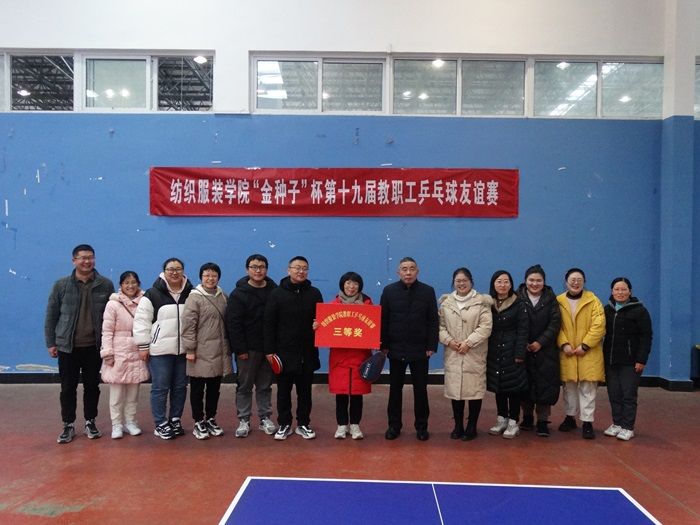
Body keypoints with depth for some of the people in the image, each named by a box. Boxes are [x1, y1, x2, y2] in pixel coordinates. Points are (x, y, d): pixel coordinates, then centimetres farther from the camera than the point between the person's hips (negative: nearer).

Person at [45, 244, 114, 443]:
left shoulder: (106, 285, -2)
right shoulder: (61, 285, -1)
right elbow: (51, 316, 3)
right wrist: (51, 343, 1)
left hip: (94, 347, 0)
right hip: (67, 346, 0)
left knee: (92, 386, 10)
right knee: (68, 388, 8)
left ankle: (90, 422, 25)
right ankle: (68, 425, 21)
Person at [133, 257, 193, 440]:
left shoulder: (190, 293, 7)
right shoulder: (153, 294, -5)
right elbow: (141, 321, -6)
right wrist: (143, 346, -9)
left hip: (183, 349, 4)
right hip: (160, 350, -4)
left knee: (180, 387, 11)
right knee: (160, 388, 2)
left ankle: (175, 420, 25)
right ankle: (160, 424, 13)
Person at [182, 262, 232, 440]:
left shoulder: (223, 297, 9)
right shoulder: (194, 297, -9)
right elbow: (188, 325, -13)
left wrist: (228, 346, 15)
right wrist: (189, 350, -15)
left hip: (219, 352, 5)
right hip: (200, 353, -5)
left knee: (214, 389, 14)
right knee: (198, 389, 6)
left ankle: (211, 419, 27)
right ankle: (199, 422, 18)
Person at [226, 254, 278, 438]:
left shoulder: (275, 291, 2)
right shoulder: (239, 294, -5)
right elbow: (233, 323, -9)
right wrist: (240, 349, -14)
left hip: (268, 347, 2)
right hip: (247, 349, -2)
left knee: (265, 385, 12)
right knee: (244, 386, 6)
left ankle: (265, 418, 22)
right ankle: (243, 420, 17)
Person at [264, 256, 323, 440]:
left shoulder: (314, 293, 6)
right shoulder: (277, 293, -2)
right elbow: (269, 323, -4)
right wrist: (269, 350, -9)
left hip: (307, 352, 2)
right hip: (284, 352, -2)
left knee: (305, 390, 11)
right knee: (284, 391, 8)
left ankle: (303, 424, 23)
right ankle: (284, 424, 21)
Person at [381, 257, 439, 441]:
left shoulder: (428, 291, -1)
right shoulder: (389, 291, 0)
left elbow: (434, 321, -1)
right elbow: (383, 320, 1)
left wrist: (432, 346, -6)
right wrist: (383, 345, -2)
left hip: (420, 350, -1)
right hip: (396, 349, 1)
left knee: (420, 389, 8)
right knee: (395, 389, 10)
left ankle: (421, 426, 21)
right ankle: (394, 425, 22)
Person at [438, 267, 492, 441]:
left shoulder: (482, 302, -1)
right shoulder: (446, 302, 9)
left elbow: (486, 326, -9)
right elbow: (440, 325, 7)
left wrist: (468, 343, -14)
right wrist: (449, 341, -9)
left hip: (474, 354, -2)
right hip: (453, 355, 3)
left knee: (474, 389, 1)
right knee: (454, 389, 5)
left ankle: (472, 426, 15)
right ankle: (458, 426, 19)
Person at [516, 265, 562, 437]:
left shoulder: (551, 299, 4)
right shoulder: (518, 298, 0)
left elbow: (555, 324, -3)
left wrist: (540, 342, -13)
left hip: (545, 351, 0)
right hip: (523, 350, 0)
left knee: (545, 385, -1)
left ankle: (543, 421, 8)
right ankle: (527, 416, 22)